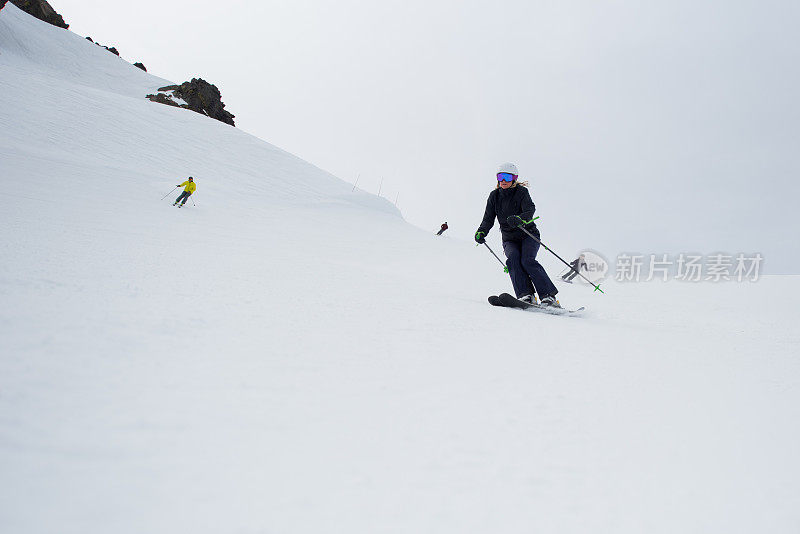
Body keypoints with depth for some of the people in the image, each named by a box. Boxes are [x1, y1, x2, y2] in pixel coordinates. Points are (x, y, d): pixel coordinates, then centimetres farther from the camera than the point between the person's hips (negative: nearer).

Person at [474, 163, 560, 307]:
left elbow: (530, 210, -25)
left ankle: (548, 296, -28)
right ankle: (526, 296, -36)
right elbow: (488, 219, 2)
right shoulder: (495, 196, 5)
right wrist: (481, 232, -19)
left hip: (529, 235, -3)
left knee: (527, 260, -27)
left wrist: (519, 219, -48)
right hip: (509, 240, 3)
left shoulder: (521, 192, -8)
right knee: (513, 259, -27)